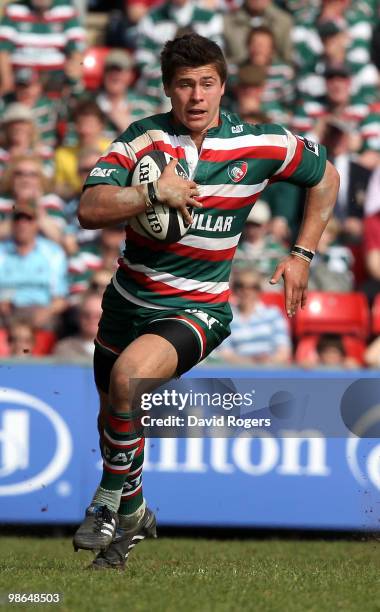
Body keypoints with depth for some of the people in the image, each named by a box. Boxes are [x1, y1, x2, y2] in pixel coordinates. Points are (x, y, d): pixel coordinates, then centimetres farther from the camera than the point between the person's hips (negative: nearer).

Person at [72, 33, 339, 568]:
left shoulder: (259, 145, -8)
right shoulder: (145, 138, -8)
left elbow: (325, 178, 11)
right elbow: (89, 209, -20)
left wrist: (302, 254, 8)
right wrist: (154, 192, -32)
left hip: (197, 308, -4)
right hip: (128, 300, 4)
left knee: (128, 376, -31)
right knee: (113, 416, 18)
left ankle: (115, 500, -10)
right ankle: (133, 515, 46)